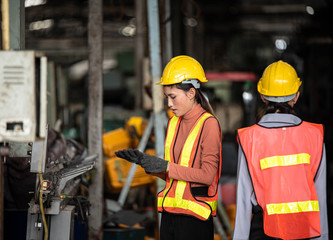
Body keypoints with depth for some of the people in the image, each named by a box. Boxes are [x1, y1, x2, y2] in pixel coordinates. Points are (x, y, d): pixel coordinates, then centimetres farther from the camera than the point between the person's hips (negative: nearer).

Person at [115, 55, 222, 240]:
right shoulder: (173, 123, 13)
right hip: (169, 213, 7)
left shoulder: (208, 124, -9)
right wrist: (144, 161, 0)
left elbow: (207, 175, -16)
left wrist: (165, 166, -17)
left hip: (195, 215, -7)